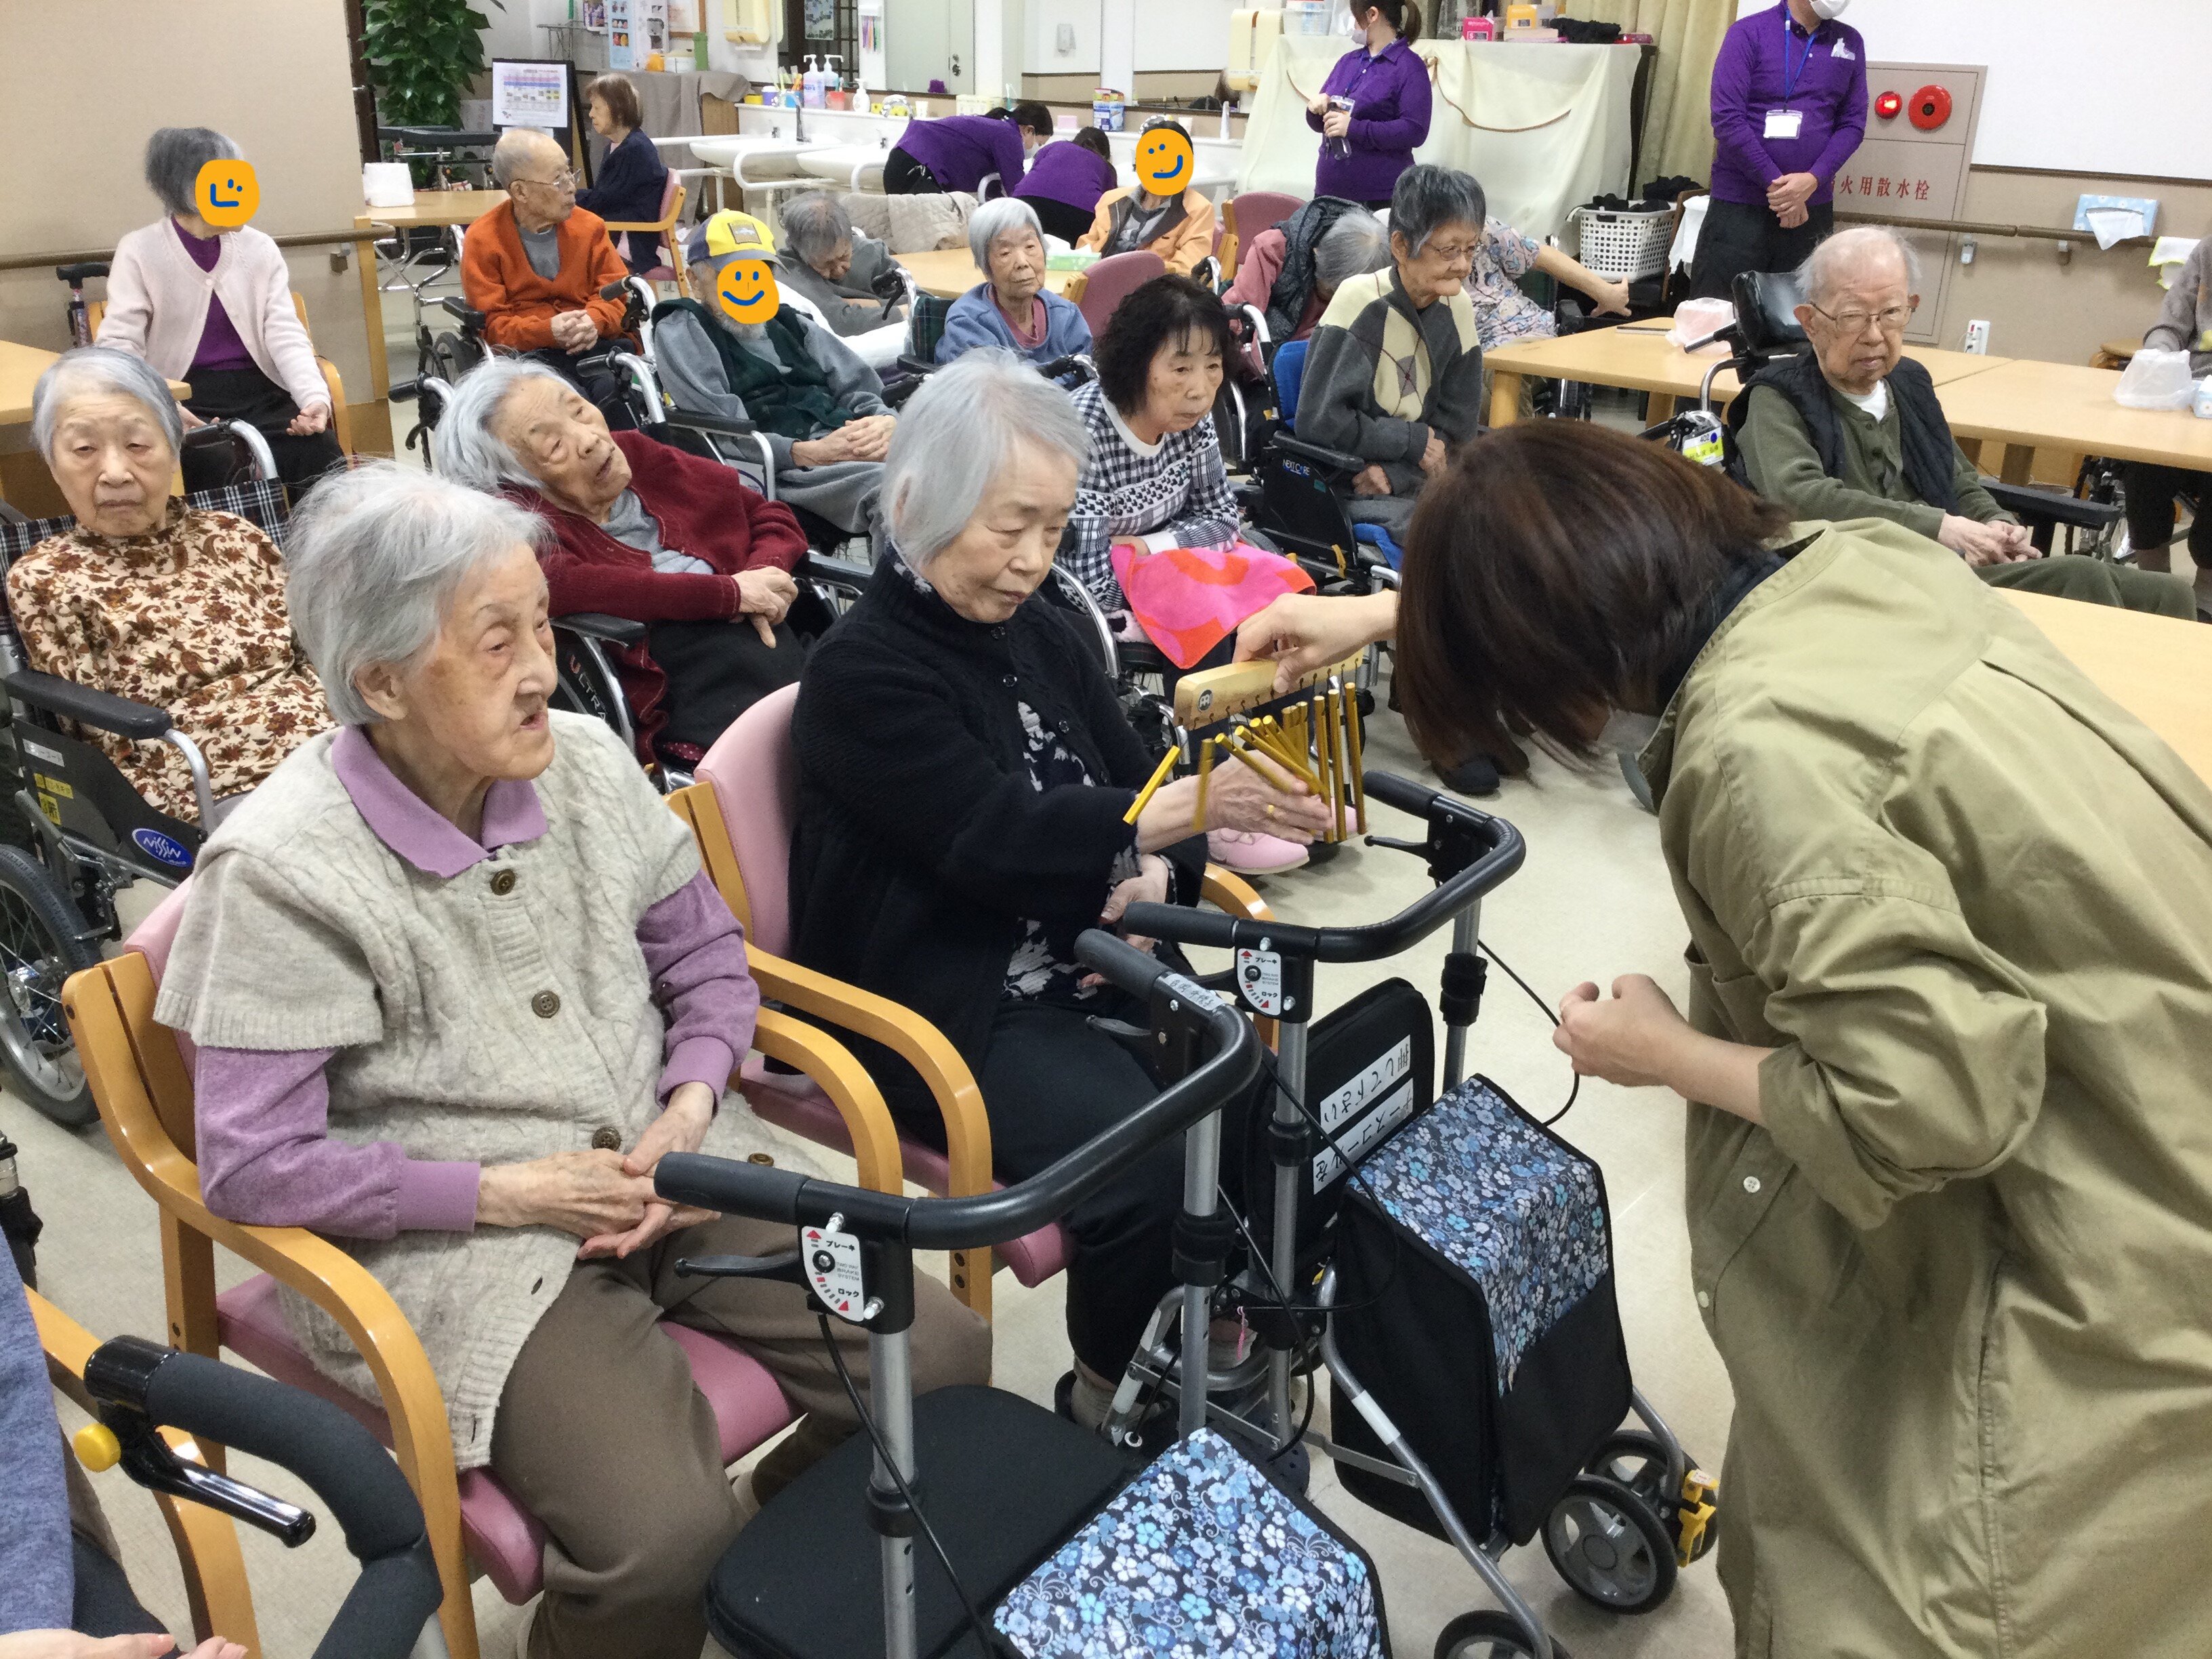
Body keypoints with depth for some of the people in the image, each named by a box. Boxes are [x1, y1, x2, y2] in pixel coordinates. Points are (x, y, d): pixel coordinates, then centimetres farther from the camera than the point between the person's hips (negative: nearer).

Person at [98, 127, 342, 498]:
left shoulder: (260, 248, 9)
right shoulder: (139, 253, -1)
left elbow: (285, 334, 0)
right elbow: (119, 346, -7)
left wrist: (315, 397, -21)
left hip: (261, 395, 3)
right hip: (185, 403, -2)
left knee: (319, 453, -27)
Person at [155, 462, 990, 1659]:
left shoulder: (585, 762, 0)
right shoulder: (280, 873, -15)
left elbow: (705, 955, 11)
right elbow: (253, 1166, -14)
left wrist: (690, 1109, -7)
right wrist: (508, 1192, -15)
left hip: (663, 1187, 6)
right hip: (457, 1248, -5)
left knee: (944, 1356, -6)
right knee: (668, 1541, -26)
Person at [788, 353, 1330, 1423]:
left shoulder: (1042, 632, 9)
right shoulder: (863, 671, -13)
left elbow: (1129, 783, 14)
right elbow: (996, 836, -24)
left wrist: (1156, 869, -10)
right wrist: (1185, 807, -36)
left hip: (1081, 965, 7)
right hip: (945, 1005, -7)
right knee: (1150, 1167, -26)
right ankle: (1113, 1399, 2)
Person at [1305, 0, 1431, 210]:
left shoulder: (1409, 67, -5)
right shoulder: (1348, 61, 15)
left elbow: (1415, 131, -16)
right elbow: (1320, 124, 18)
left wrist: (1353, 128, -20)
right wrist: (1316, 108, -6)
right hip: (1329, 189, 6)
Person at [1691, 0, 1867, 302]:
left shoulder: (1850, 43, 10)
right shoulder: (1749, 33, -3)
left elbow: (1852, 123, 7)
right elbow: (1726, 117, -11)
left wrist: (1813, 180, -11)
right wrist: (1775, 183, -14)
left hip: (1812, 208, 4)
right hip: (1740, 205, -3)